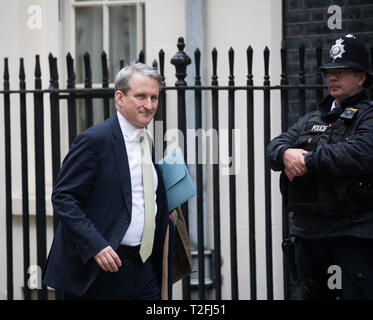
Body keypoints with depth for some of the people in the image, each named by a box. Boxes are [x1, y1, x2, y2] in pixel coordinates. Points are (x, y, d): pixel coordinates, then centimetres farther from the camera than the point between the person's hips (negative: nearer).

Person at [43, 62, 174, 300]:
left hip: (144, 268, 7)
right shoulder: (94, 140, -10)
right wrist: (95, 246, -23)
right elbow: (63, 197, -15)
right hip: (98, 272, -6)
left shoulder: (149, 143, 14)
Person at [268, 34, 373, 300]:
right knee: (312, 294, 14)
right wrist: (285, 153, -13)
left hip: (350, 237, -7)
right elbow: (274, 146, 12)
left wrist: (309, 161, -18)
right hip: (307, 232, 7)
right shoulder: (313, 119, 21)